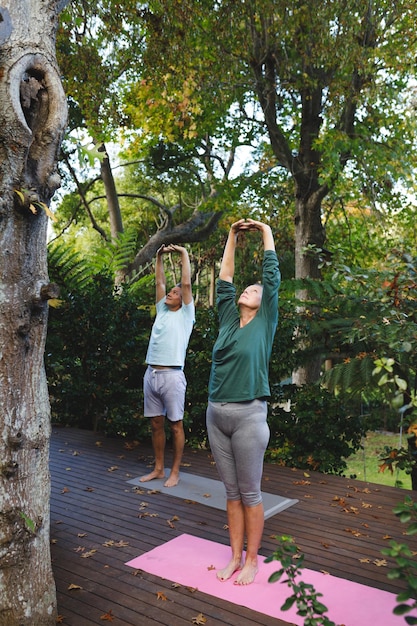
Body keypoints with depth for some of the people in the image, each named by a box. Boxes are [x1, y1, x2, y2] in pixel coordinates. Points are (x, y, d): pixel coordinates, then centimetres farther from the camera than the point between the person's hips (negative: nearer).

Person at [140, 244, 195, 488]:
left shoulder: (185, 314, 3)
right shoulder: (162, 311, 17)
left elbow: (186, 283, -3)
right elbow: (160, 282, 20)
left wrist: (184, 253, 1)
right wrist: (160, 256, 17)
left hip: (172, 375, -6)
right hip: (151, 374, 6)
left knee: (176, 425, 2)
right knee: (156, 423, 12)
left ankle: (175, 472, 11)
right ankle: (159, 468, 23)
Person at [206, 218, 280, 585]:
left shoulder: (265, 322, 1)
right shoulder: (228, 319, 11)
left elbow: (273, 277, -1)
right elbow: (224, 279, 15)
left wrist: (266, 233, 7)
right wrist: (232, 237, 19)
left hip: (248, 415, -5)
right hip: (216, 414, 5)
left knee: (250, 492, 6)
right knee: (231, 491, 14)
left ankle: (251, 560, 21)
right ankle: (235, 557, 26)